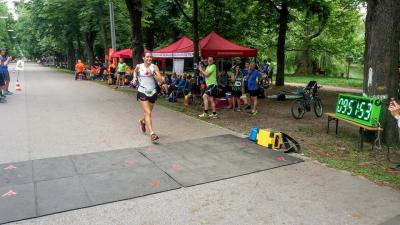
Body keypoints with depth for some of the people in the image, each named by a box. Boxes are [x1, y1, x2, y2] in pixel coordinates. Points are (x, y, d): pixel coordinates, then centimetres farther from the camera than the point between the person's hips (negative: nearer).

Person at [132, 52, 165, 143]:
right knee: (148, 112, -14)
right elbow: (135, 71, 24)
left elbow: (160, 80, -13)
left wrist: (152, 74, -24)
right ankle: (152, 133, -20)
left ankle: (142, 121, 53)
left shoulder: (154, 67, -5)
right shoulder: (139, 66, -1)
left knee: (148, 112, 19)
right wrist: (134, 78, 9)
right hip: (142, 92, -2)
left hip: (152, 92, 2)